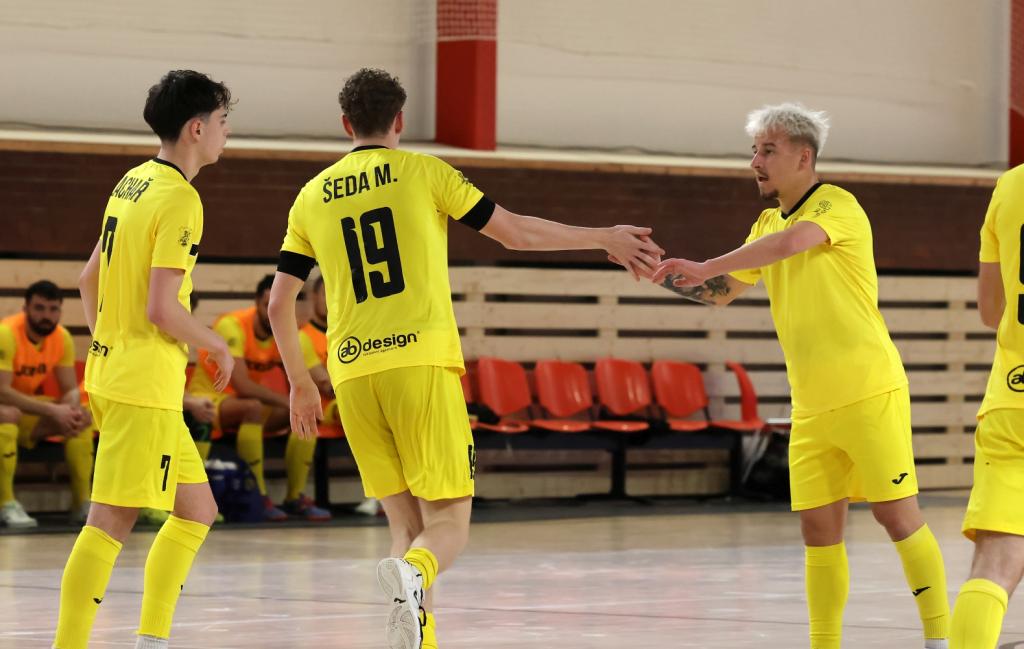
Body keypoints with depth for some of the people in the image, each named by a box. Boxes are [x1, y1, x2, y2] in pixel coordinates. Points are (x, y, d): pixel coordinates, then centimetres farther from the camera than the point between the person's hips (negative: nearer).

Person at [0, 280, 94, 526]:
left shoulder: (62, 338, -5)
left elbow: (71, 389, -2)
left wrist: (71, 408, -28)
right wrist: (52, 410, -37)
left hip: (29, 408, 7)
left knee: (83, 417, -11)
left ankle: (82, 504, -5)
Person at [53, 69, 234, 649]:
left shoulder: (132, 183, 14)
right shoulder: (179, 199, -14)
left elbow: (90, 280, 21)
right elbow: (162, 308, -20)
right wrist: (217, 345, -4)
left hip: (110, 368, 10)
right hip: (145, 385, -10)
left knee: (196, 510, 14)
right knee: (112, 521, -10)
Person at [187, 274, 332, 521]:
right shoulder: (232, 326, -25)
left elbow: (323, 379, -9)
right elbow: (242, 385, -33)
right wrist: (287, 401, -33)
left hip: (250, 402, 6)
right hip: (208, 398, -6)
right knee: (252, 407, -36)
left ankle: (295, 497, -7)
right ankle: (259, 499, -32)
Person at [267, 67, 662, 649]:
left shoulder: (312, 197, 15)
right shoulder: (423, 171, 6)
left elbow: (279, 304, 15)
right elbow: (517, 233, 5)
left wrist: (301, 381, 28)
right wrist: (607, 239, 15)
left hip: (353, 373, 3)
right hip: (421, 361, -3)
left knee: (406, 523, 10)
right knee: (449, 523, -3)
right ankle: (412, 574, -36)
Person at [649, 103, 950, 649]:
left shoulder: (838, 205, -9)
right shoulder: (768, 224, 15)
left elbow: (791, 241, -29)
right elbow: (721, 292, 22)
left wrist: (705, 266, -29)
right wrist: (666, 274, 3)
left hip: (868, 394, -7)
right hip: (810, 409, 7)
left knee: (898, 517, -5)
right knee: (819, 530, 3)